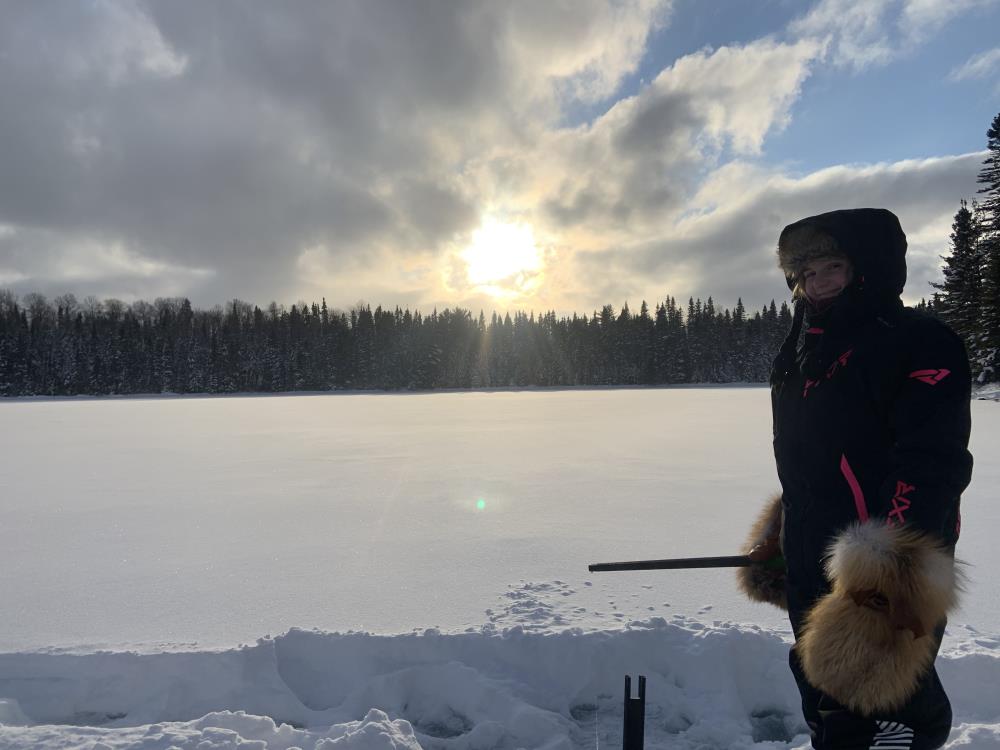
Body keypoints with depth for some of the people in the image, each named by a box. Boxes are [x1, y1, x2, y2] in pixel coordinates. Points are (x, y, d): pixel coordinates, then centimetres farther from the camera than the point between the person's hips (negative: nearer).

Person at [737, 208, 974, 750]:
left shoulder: (919, 342, -11)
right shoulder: (804, 355, 12)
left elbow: (931, 462, -21)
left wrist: (893, 564, -28)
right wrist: (778, 541, 19)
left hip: (880, 580, -8)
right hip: (812, 566, 8)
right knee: (824, 702, 22)